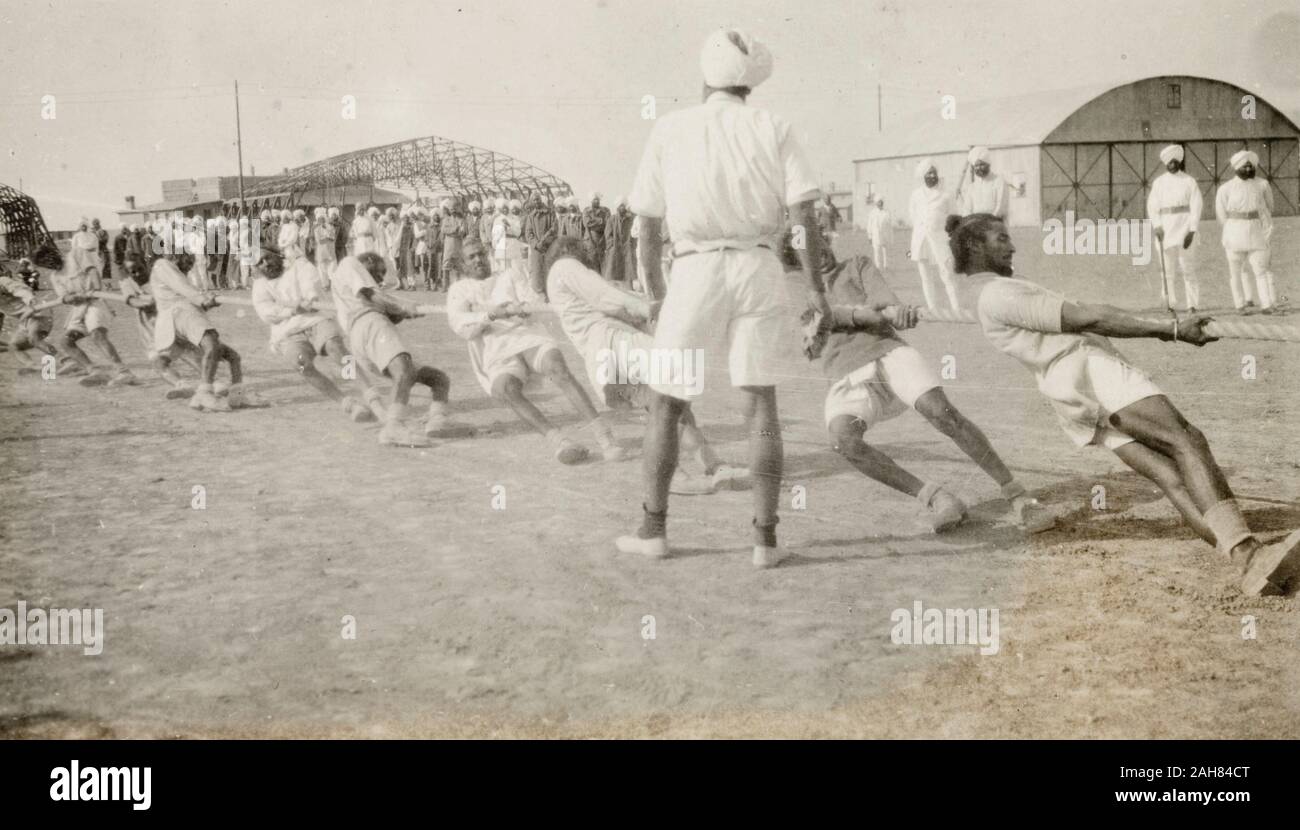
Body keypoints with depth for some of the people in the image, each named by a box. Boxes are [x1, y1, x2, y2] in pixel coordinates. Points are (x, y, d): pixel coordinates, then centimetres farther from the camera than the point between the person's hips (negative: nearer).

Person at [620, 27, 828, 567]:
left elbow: (647, 225, 12)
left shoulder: (670, 128, 9)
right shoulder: (773, 129, 8)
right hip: (760, 270, 1)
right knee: (761, 404, 6)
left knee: (664, 402, 12)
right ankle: (765, 538, -2)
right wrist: (817, 288, 6)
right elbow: (806, 214, -2)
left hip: (696, 273, -1)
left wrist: (654, 291, 25)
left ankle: (653, 529, 14)